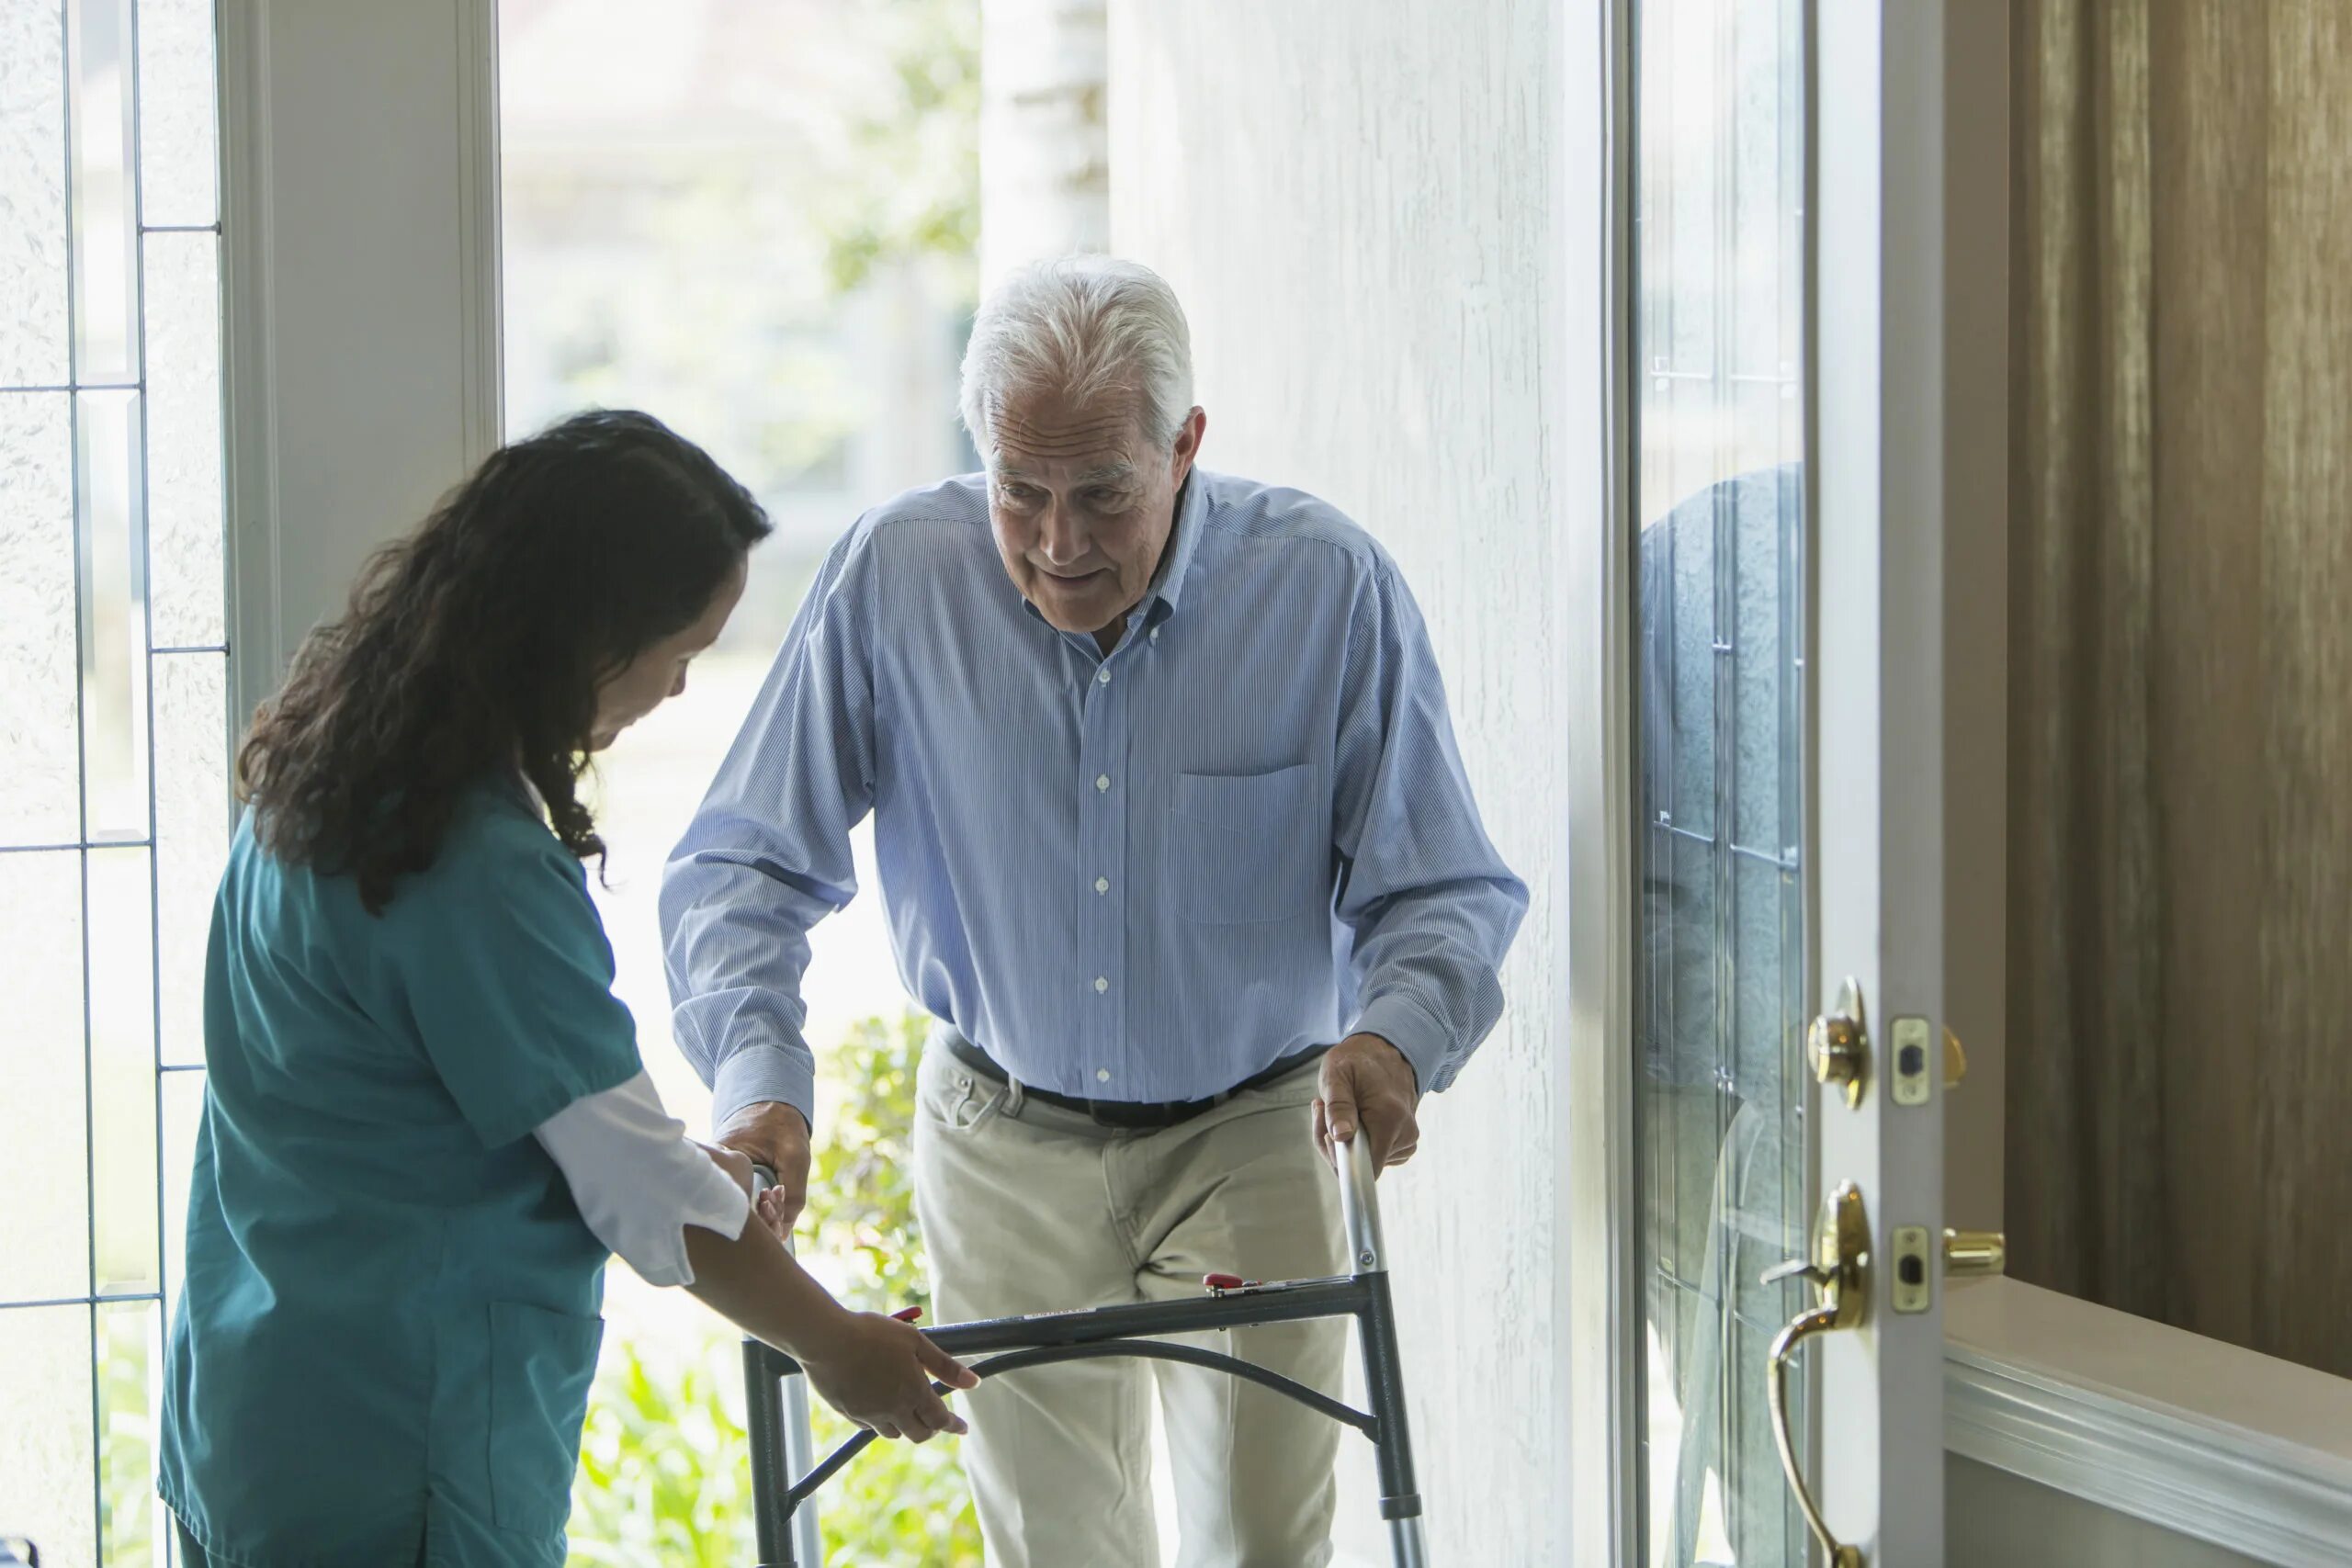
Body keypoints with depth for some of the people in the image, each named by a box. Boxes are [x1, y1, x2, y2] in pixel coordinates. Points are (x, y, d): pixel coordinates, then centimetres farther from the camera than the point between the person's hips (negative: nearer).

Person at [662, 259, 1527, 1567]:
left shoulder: (1330, 587, -14)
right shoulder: (897, 576, -12)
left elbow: (1444, 893, -6)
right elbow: (744, 867, -6)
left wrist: (1394, 1032, -27)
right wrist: (760, 1084, -22)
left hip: (1251, 1144, -1)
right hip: (1005, 1150, 1)